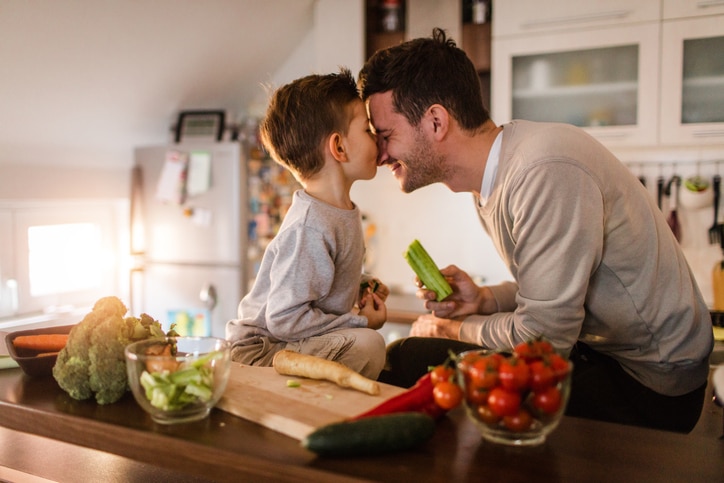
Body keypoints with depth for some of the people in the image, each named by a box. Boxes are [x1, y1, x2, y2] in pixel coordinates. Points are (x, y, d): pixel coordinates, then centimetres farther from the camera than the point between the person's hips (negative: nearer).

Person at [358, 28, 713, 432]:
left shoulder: (547, 171, -26)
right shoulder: (493, 176, 4)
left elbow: (542, 338, -24)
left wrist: (450, 329, -7)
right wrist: (485, 299, -3)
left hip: (650, 387, -9)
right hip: (599, 351, 9)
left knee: (412, 360, -19)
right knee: (412, 353, 4)